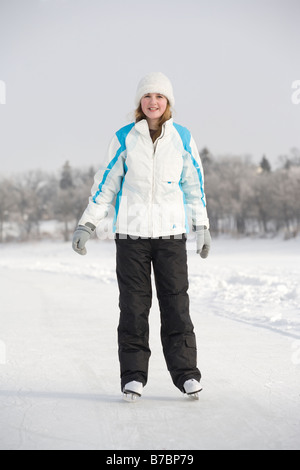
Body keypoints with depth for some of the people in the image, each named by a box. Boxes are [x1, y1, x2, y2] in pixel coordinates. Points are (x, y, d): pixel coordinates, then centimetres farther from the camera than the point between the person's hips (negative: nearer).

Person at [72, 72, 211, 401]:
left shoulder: (182, 138, 5)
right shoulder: (125, 138, 2)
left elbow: (194, 185, 12)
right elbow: (106, 183, 6)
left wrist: (202, 228, 11)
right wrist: (86, 225, 3)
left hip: (171, 232, 1)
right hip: (131, 232, 0)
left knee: (176, 303, -1)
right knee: (133, 306, 1)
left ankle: (186, 374, 7)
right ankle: (133, 375, 10)